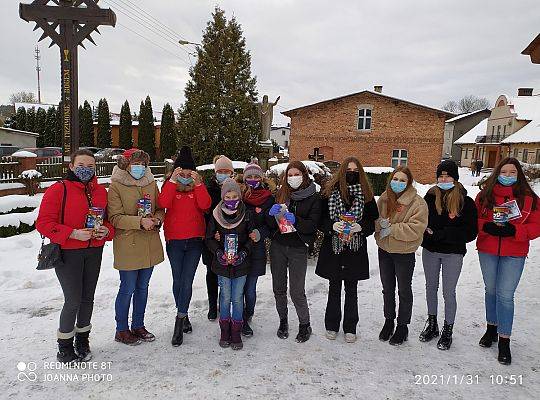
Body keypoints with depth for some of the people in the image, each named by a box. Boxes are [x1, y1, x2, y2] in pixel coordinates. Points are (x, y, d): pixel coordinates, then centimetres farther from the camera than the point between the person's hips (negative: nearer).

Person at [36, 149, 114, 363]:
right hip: (68, 253, -5)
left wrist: (106, 230, -7)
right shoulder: (58, 189, -10)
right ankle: (64, 346, 19)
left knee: (87, 298, 15)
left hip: (94, 252, 5)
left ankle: (82, 340, 35)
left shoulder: (101, 191, 7)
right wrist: (74, 234, -23)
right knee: (73, 300, -4)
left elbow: (109, 219, 15)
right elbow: (43, 223, -13)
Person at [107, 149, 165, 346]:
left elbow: (160, 208, 14)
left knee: (143, 287, 17)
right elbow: (115, 218, -13)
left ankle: (138, 325, 33)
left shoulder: (151, 183, 8)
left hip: (150, 245, 5)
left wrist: (157, 218, -9)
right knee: (128, 289, 4)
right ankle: (122, 330, 23)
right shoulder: (116, 186, -7)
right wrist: (140, 221, -25)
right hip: (128, 246, -5)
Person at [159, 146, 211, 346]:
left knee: (187, 281, -5)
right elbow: (163, 204, -18)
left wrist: (198, 184, -21)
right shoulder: (170, 185, 3)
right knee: (177, 280, 8)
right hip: (174, 240, 1)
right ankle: (183, 316, 27)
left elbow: (205, 205, -14)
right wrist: (173, 181, -22)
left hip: (195, 240, -1)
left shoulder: (199, 186, 4)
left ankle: (179, 322, 1)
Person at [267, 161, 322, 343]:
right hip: (278, 246, 4)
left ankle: (305, 325, 22)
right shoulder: (280, 194, 7)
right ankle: (283, 321, 32)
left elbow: (313, 225, -9)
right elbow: (270, 224, 5)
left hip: (298, 248, -3)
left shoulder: (314, 197, -2)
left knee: (297, 291, 0)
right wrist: (272, 214, -16)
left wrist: (295, 220, -24)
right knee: (279, 288, 12)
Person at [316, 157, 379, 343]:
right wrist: (332, 225, -19)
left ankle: (350, 328, 27)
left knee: (351, 290, 12)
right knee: (334, 289, 13)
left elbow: (374, 221, 3)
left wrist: (361, 227, -16)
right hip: (333, 247, 0)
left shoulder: (366, 194, 0)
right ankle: (332, 326, 29)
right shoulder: (330, 191, -2)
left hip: (356, 249, 0)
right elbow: (321, 218, 0)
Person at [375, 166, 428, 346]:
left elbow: (415, 229, -22)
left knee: (404, 291, 12)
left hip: (404, 253, -5)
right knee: (387, 289, 19)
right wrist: (381, 223, -17)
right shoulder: (384, 198, 1)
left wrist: (391, 229, -21)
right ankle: (389, 321, 37)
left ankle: (402, 325, 29)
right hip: (384, 250, 5)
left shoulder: (417, 203, -15)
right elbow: (374, 219, 5)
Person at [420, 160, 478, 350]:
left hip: (453, 253, -3)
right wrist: (428, 231, -19)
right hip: (430, 251, 3)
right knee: (431, 288, 16)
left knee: (449, 293, 4)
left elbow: (471, 232, -11)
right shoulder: (430, 196, -2)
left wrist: (439, 234, -19)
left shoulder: (466, 202, -9)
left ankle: (447, 331, 23)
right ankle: (432, 324, 34)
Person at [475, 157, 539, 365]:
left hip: (514, 254, -2)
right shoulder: (485, 195, 0)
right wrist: (487, 226, -17)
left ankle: (504, 341, 11)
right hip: (487, 251, 2)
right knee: (491, 290, 16)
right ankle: (491, 328, 35)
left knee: (505, 295, -3)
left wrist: (514, 230, -20)